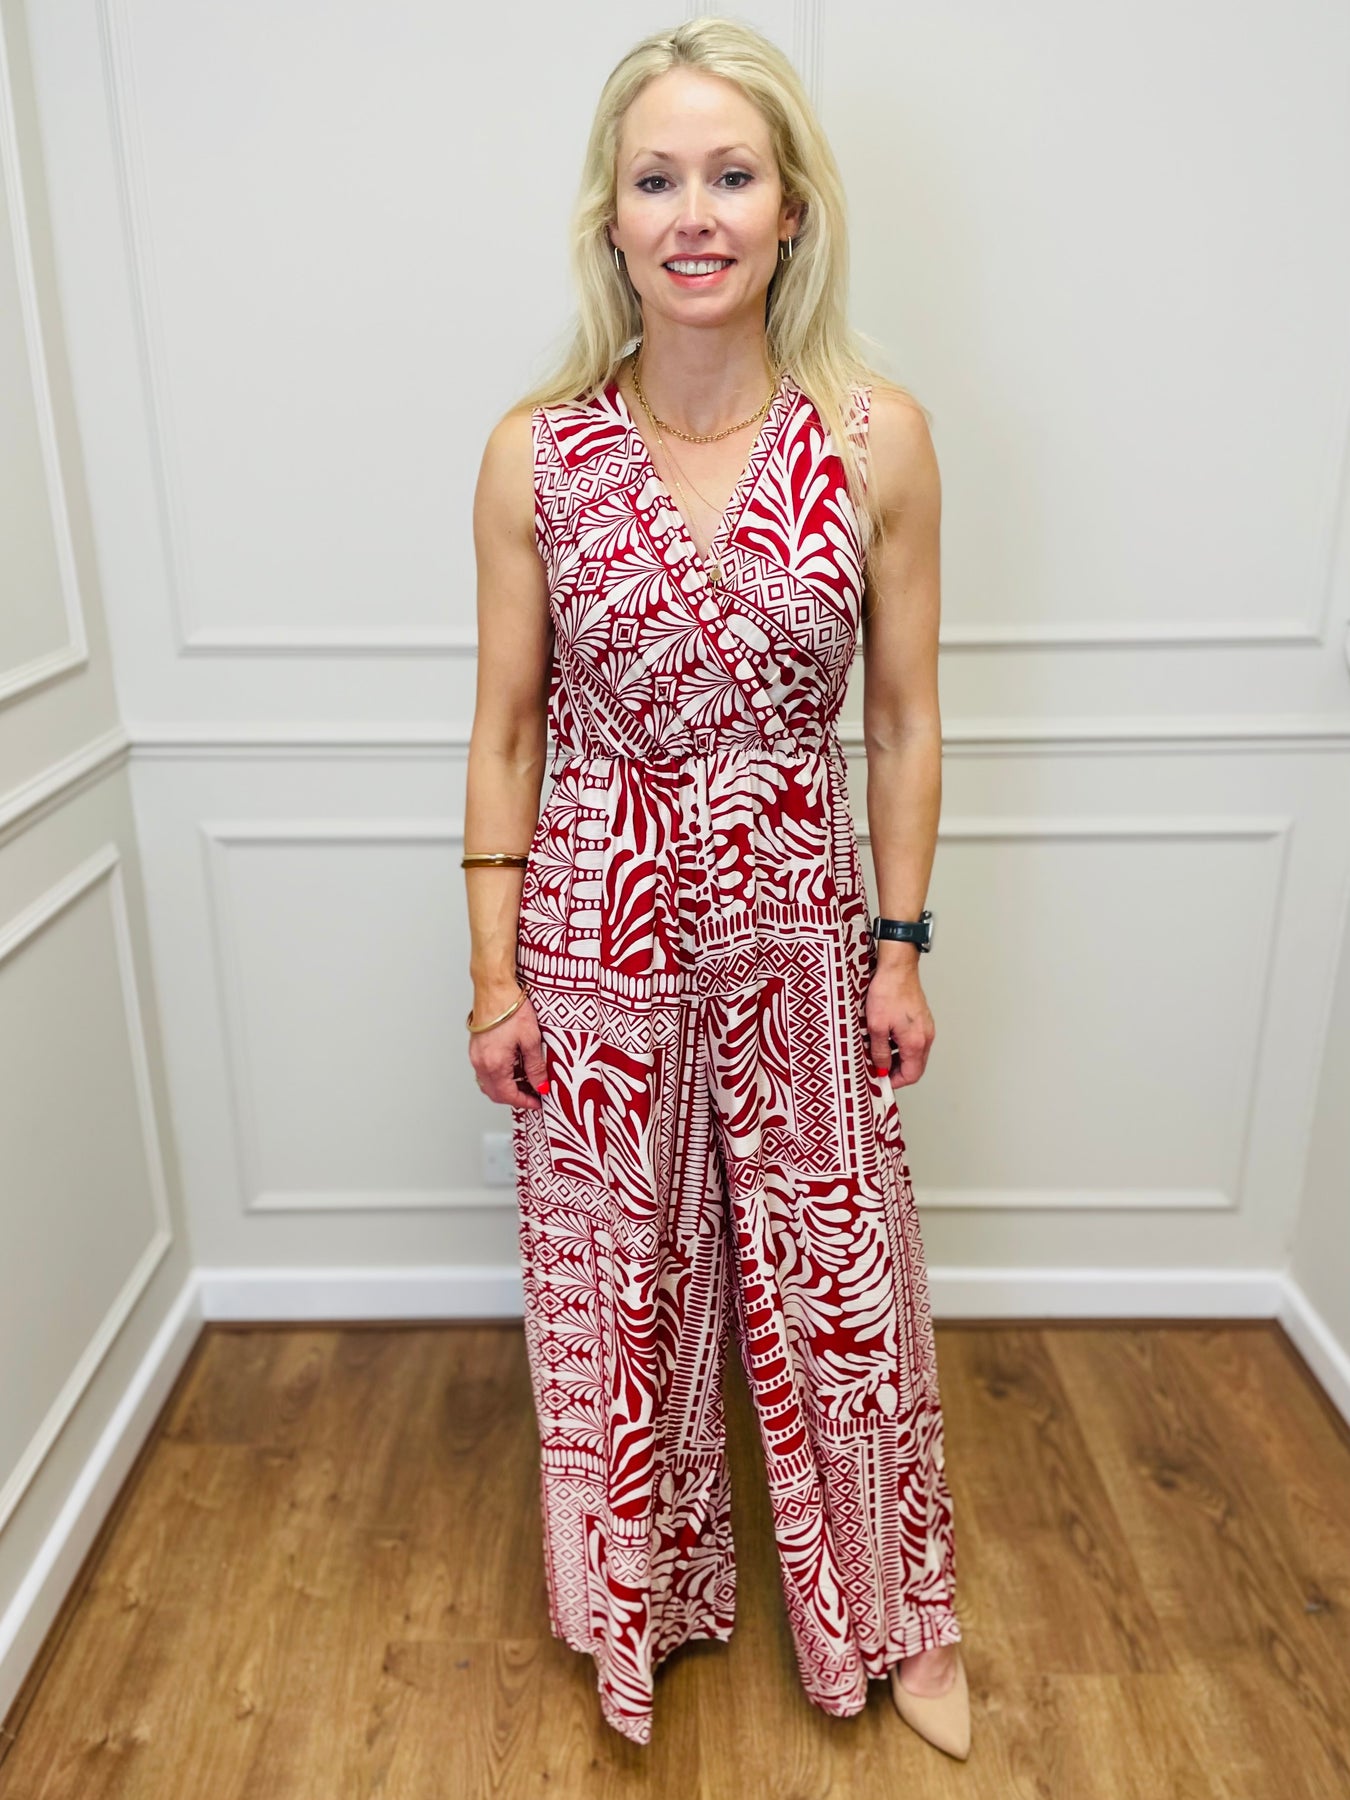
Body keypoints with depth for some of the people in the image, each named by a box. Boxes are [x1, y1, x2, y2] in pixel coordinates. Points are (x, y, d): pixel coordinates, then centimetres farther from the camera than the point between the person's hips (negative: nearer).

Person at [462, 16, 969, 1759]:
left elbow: (904, 719, 1)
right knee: (613, 1288, 17)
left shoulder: (879, 438, -6)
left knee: (843, 1286, 15)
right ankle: (640, 1596, 48)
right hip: (595, 938, 0)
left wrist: (901, 944, 2)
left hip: (799, 935, 1)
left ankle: (890, 1619, 44)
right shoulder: (534, 450, -7)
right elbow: (505, 730, -1)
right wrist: (494, 971, -1)